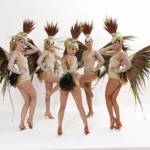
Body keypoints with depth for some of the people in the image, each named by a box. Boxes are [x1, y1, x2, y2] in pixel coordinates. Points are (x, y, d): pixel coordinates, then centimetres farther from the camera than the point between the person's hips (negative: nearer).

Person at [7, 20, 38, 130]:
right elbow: (9, 67, -26)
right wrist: (19, 72, -14)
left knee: (27, 101, 10)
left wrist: (27, 43, 7)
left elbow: (35, 50, 15)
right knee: (34, 97, 8)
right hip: (24, 79, -8)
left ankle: (22, 124, 7)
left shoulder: (22, 52, 12)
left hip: (21, 79, 8)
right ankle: (30, 119, 11)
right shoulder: (15, 53, -13)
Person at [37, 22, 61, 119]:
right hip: (47, 74, -8)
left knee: (48, 93, 8)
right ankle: (51, 92, -2)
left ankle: (48, 112, 12)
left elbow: (62, 59, 17)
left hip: (51, 74, 8)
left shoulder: (53, 53, 15)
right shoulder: (46, 52, -8)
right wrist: (44, 69, -14)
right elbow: (38, 61, -20)